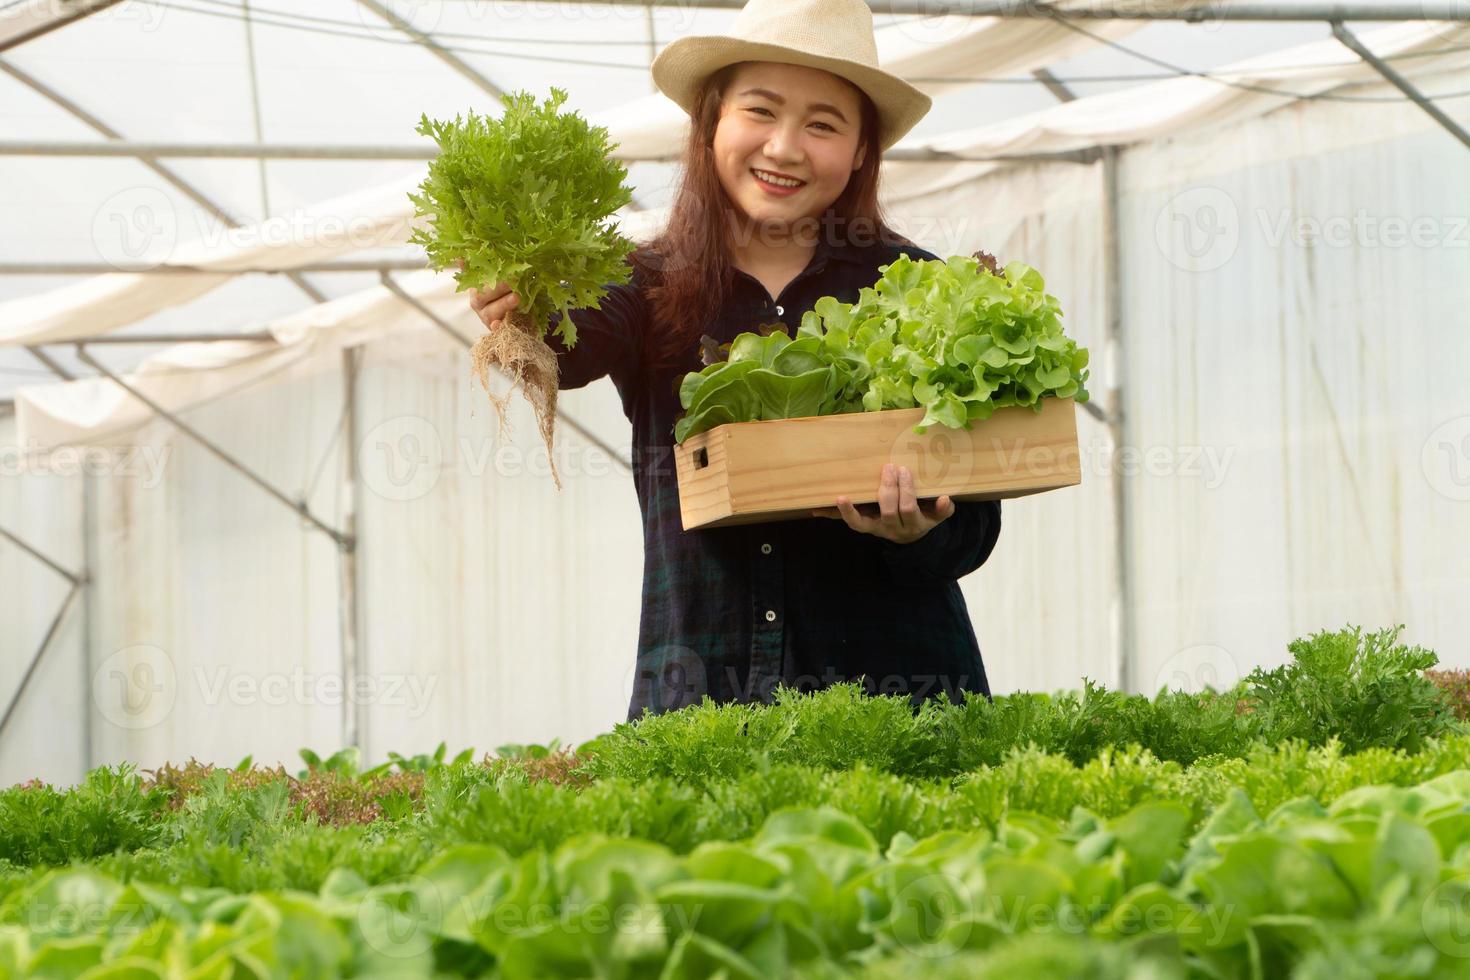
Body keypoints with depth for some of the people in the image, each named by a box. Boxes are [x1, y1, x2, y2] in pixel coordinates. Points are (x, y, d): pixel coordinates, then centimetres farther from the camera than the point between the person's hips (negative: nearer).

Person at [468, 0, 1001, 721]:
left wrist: (916, 532, -19)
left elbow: (973, 535, 3)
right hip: (696, 703, 1)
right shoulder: (649, 290, 5)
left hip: (893, 683, 0)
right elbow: (576, 347, -19)